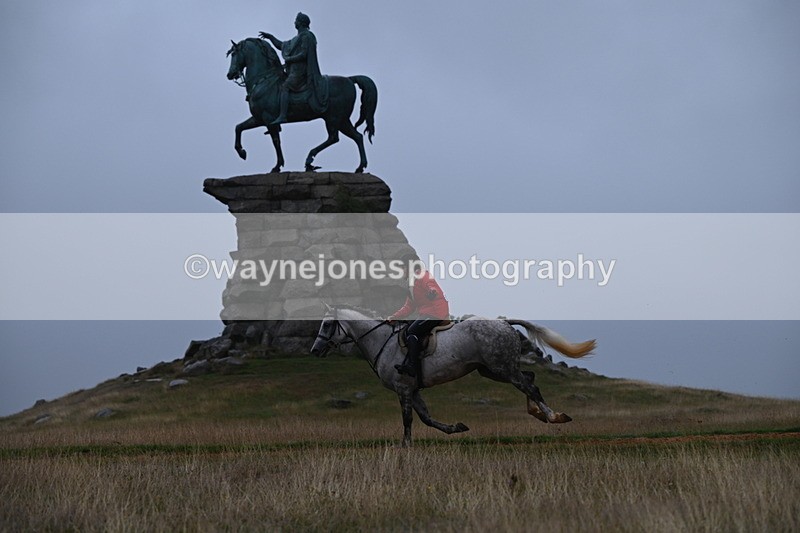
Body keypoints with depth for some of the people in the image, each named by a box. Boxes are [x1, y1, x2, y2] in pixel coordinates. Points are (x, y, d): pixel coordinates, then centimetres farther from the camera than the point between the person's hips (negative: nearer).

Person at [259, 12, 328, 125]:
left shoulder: (306, 36, -8)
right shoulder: (298, 38, 22)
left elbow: (303, 54, -18)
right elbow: (282, 46, 31)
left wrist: (289, 59, -10)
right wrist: (270, 37, 28)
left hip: (300, 70, -10)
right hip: (294, 70, 10)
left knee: (284, 87, -22)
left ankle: (282, 116, -34)